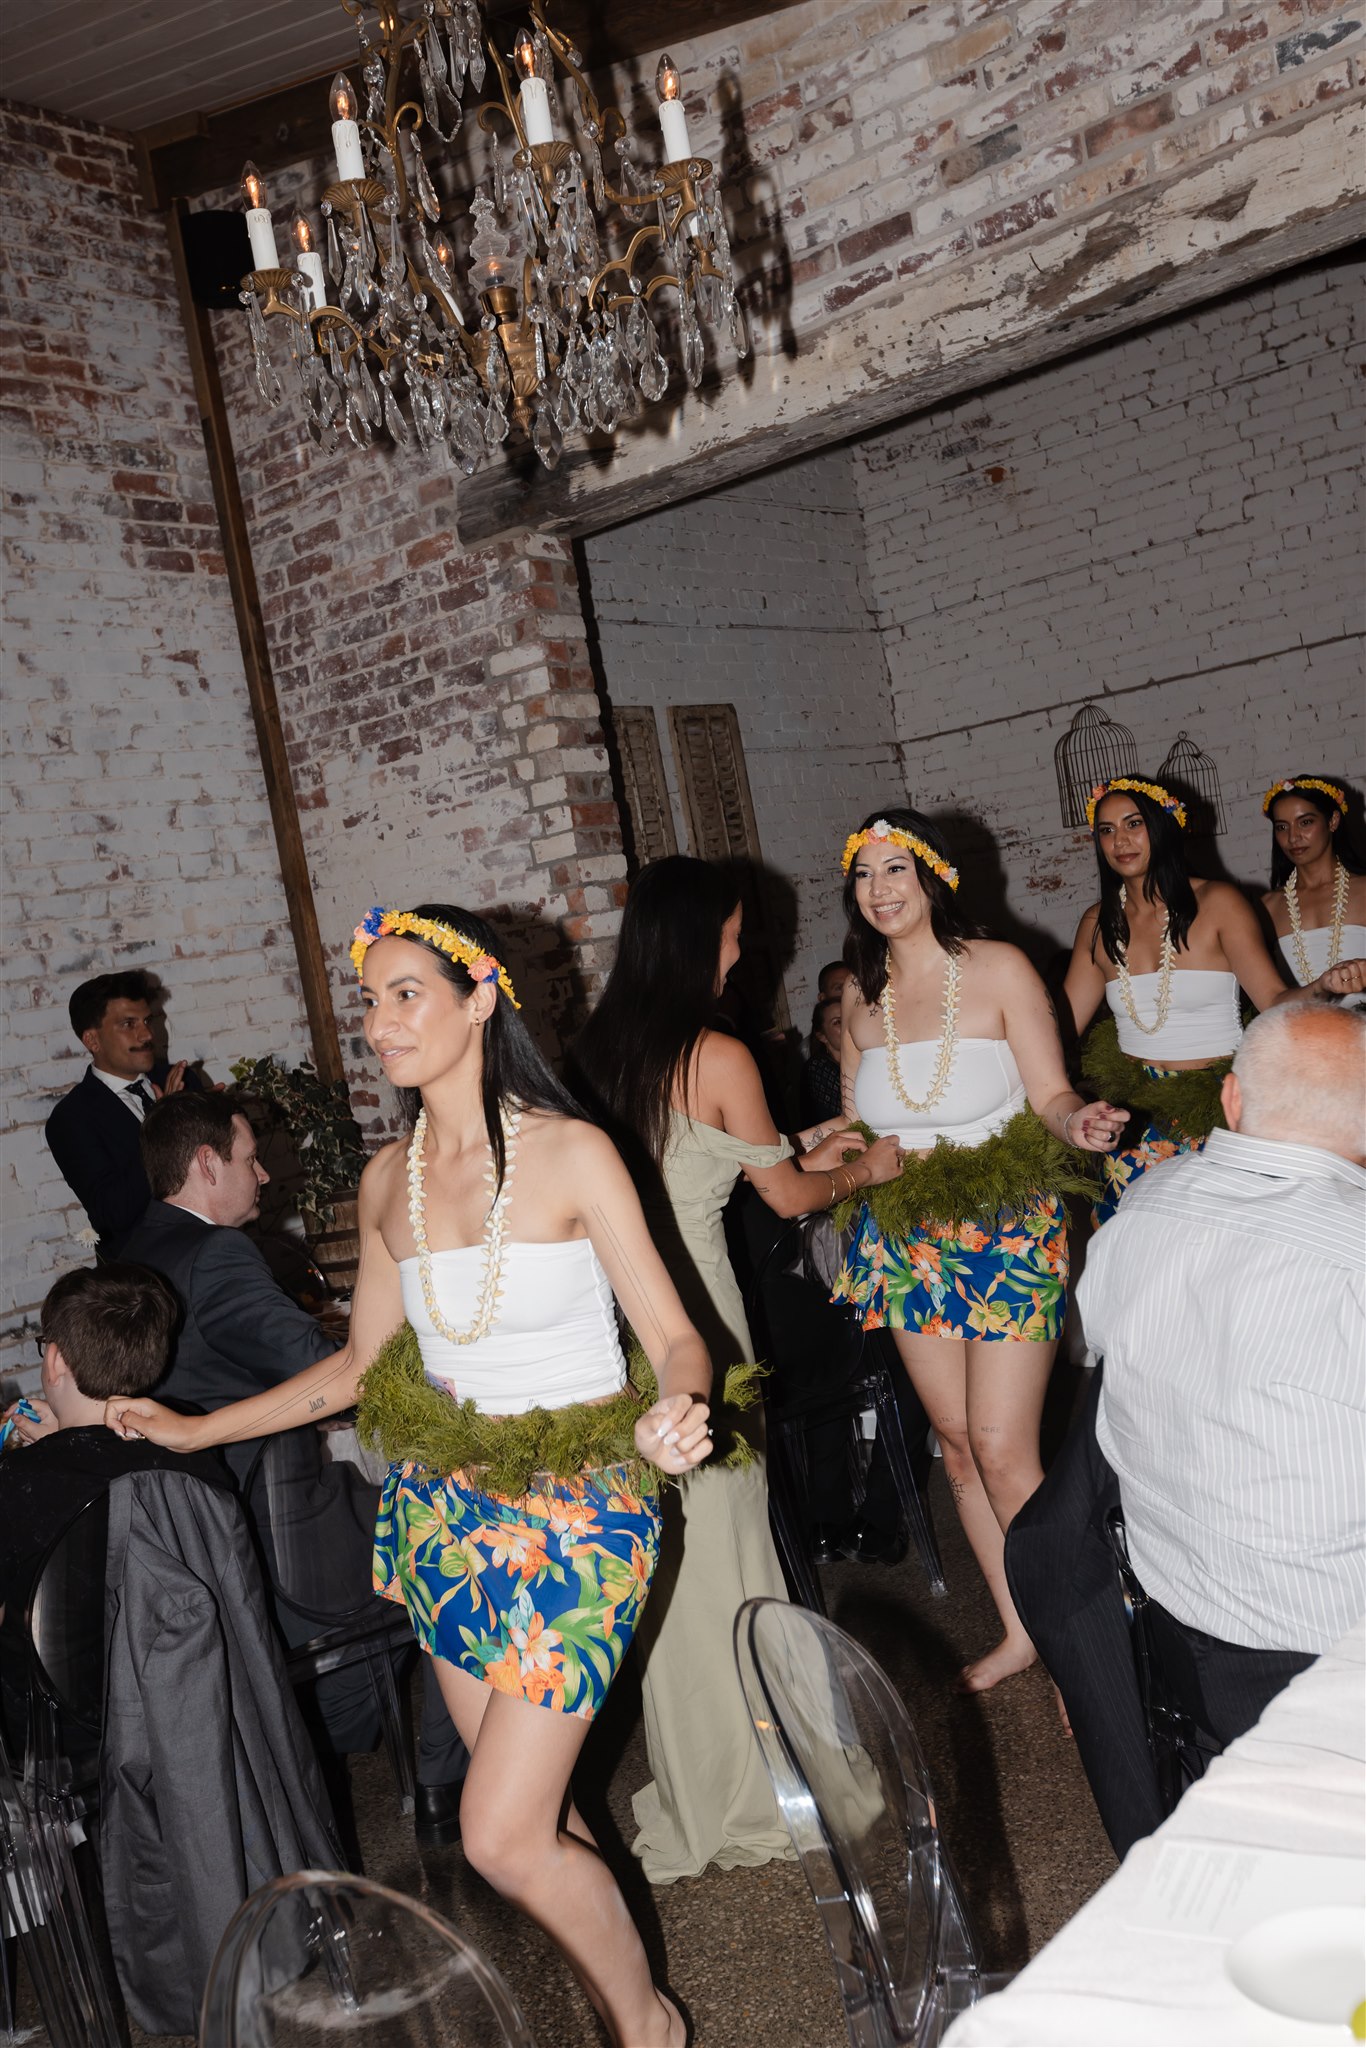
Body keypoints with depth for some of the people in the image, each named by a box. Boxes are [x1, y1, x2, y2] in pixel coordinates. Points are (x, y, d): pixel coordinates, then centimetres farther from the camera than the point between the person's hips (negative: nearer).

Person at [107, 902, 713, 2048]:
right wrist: (197, 1429, 14)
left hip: (576, 1516, -5)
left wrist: (674, 1413, -32)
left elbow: (674, 1337, -10)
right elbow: (362, 1367, 14)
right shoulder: (389, 1182, 4)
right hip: (446, 1512, 5)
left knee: (504, 1840, -5)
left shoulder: (573, 1154, -12)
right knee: (538, 1809, 12)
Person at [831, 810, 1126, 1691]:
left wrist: (1079, 1121, -29)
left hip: (1008, 1232, -5)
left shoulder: (998, 968, -7)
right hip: (910, 1241, 5)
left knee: (1002, 1451, -7)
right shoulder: (861, 997, 6)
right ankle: (1020, 1631, 28)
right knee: (956, 1444, 11)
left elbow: (1051, 1097, -9)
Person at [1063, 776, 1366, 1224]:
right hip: (1134, 1105, 3)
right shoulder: (1099, 923, 7)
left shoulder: (1217, 903, -3)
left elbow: (1275, 1001, -9)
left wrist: (1323, 986, -27)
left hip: (1213, 1100, -3)